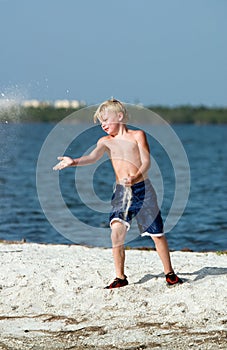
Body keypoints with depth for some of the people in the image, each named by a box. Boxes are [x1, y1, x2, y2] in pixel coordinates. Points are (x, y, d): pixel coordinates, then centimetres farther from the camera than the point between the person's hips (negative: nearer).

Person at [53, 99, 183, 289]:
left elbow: (146, 161, -6)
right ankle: (120, 277, -8)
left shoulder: (137, 135, 3)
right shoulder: (106, 141, 10)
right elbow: (93, 157, -9)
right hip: (121, 192, 2)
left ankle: (170, 273, 19)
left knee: (157, 233, 2)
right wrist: (74, 162, -29)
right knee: (117, 230, -17)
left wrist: (137, 177, -26)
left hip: (143, 188, -2)